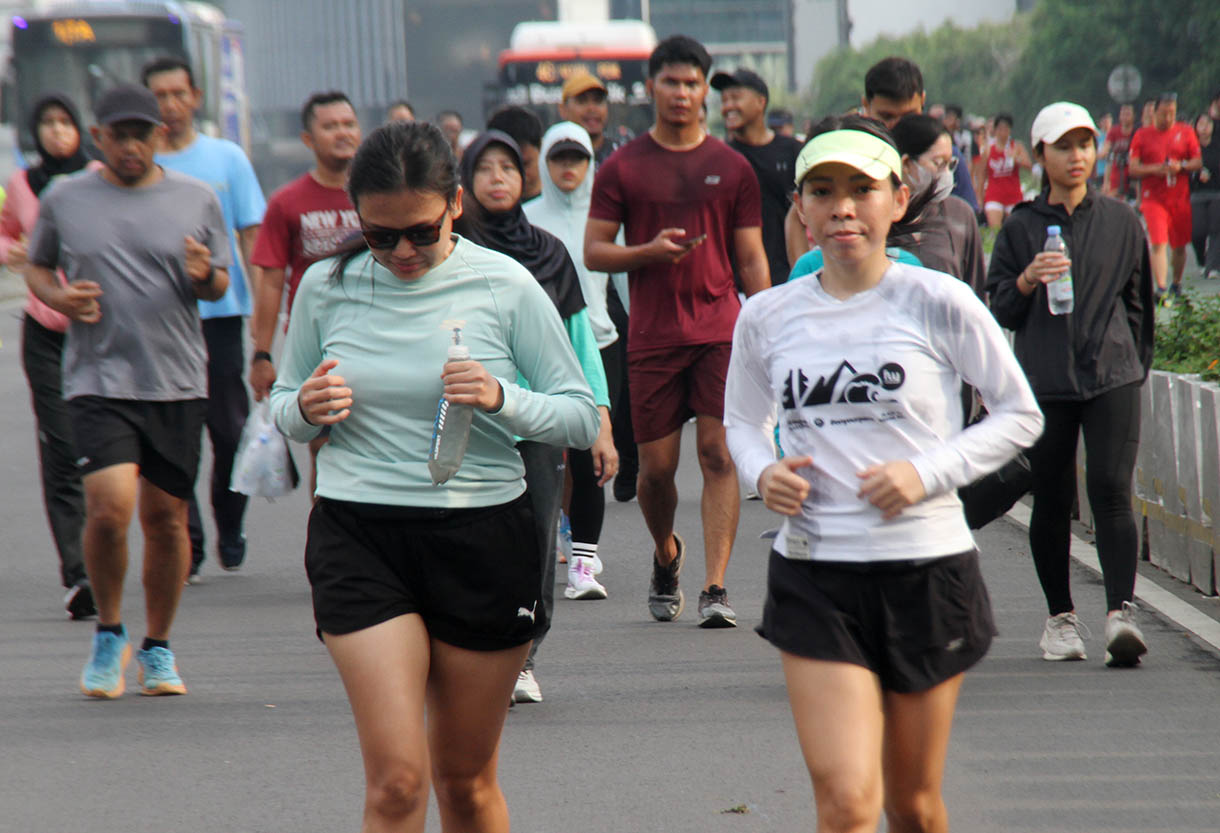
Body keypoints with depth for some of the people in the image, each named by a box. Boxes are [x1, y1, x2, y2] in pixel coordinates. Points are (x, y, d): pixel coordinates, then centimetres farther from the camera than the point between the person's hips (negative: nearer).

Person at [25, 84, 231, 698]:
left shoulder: (197, 200, 7)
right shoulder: (63, 201, 6)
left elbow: (221, 283, 14)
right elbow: (37, 267, 18)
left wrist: (205, 276, -10)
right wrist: (57, 296, -3)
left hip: (178, 382, 2)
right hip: (99, 379, -1)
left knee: (166, 518, 4)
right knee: (109, 509, -16)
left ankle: (157, 648, 21)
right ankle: (108, 635, 8)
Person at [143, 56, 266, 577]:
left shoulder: (226, 158, 7)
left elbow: (251, 236, 6)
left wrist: (262, 311, -3)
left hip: (219, 312, 0)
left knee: (230, 430, 2)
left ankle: (230, 531, 20)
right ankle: (185, 541, 2)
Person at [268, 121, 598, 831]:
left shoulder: (504, 286, -4)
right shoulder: (327, 286, 1)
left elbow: (583, 418, 0)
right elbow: (284, 409, 14)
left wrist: (501, 399, -19)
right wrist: (306, 408, -10)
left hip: (484, 532, 0)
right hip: (358, 533, 0)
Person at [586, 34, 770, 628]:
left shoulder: (732, 168, 8)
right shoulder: (622, 167, 5)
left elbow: (752, 259, 10)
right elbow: (594, 252, 4)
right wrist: (650, 252, -14)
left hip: (720, 330, 0)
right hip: (652, 335, 0)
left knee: (720, 455, -10)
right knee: (656, 466, 3)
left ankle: (715, 589, -11)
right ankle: (666, 554, 33)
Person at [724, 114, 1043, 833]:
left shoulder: (937, 303, -6)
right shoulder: (767, 318, 2)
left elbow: (1021, 415, 2)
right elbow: (742, 421, 19)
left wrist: (928, 472, -12)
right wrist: (764, 473, -3)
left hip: (927, 567, -1)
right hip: (813, 576, 1)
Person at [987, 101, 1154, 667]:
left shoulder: (1121, 223, 9)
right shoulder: (1021, 227, 5)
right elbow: (998, 310, 6)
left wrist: (1135, 365, 13)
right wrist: (1027, 281, -13)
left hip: (1112, 376, 0)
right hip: (1044, 380, 0)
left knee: (1111, 492, -15)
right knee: (1051, 500, 5)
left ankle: (1120, 612, -21)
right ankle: (1060, 617, 19)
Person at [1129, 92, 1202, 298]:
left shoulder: (1186, 132, 6)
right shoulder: (1142, 135, 4)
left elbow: (1198, 162, 6)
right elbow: (1133, 168, 0)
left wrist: (1181, 166, -14)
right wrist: (1155, 169, -17)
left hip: (1180, 197, 2)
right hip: (1153, 198, -2)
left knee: (1180, 245, 9)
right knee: (1158, 243, -14)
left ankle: (1177, 283, 28)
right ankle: (1161, 287, -18)